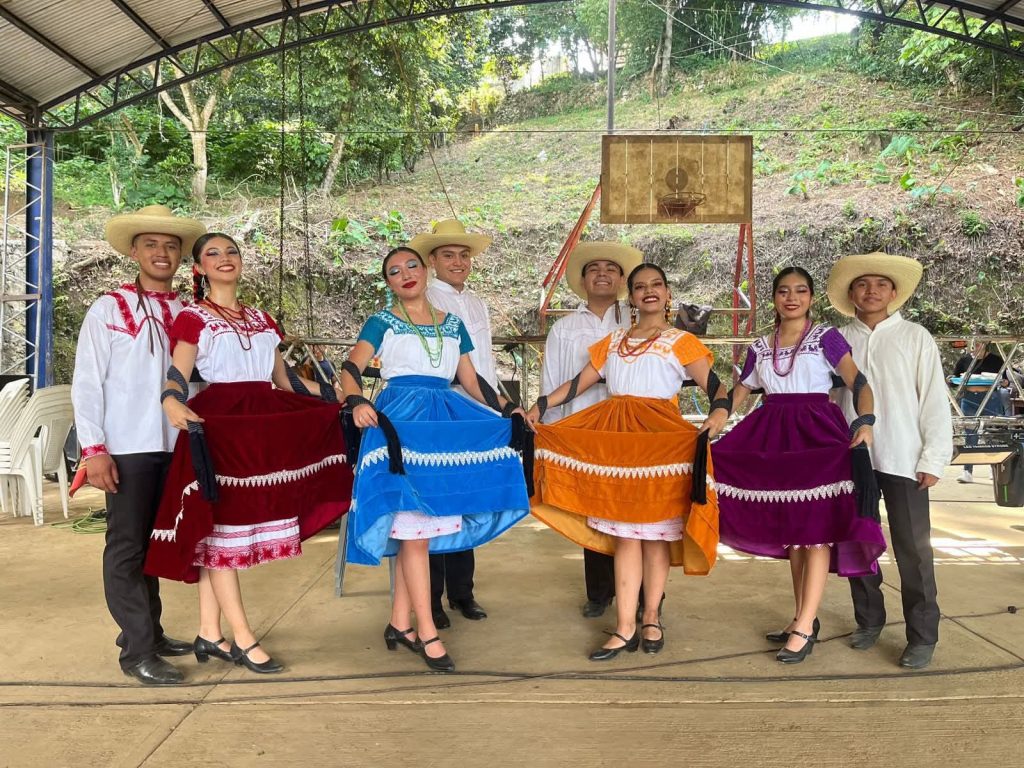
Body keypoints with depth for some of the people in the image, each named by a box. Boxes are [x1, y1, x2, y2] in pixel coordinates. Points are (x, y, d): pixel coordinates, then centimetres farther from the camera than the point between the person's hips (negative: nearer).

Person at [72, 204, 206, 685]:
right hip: (127, 447, -4)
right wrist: (94, 448, -10)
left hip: (175, 446, 4)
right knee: (127, 547, 2)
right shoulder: (108, 309, 0)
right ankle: (138, 651, 8)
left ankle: (149, 631, 27)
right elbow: (87, 383, -4)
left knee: (154, 544, 14)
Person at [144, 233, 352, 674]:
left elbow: (283, 379, 19)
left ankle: (209, 633, 15)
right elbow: (177, 374, -9)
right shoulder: (193, 318, 2)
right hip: (218, 425, -5)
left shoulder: (261, 320, 19)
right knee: (222, 527, -3)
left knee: (215, 532, 9)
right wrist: (172, 403, -31)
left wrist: (335, 397, 13)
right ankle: (243, 638, 1)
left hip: (263, 427, 6)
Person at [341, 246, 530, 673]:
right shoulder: (382, 322, 5)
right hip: (401, 422, -4)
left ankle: (400, 622, 17)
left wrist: (508, 409, 6)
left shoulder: (453, 324, 17)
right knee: (416, 529, -6)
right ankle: (426, 633, 1)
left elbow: (471, 381, 17)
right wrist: (357, 403, -24)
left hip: (446, 423, 4)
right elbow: (351, 369, -5)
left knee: (415, 528, 6)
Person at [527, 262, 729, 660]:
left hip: (661, 441, -3)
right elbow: (579, 383, 15)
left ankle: (650, 619, 17)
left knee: (655, 533, 3)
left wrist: (720, 411, -24)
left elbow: (715, 386, -3)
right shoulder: (612, 342, 18)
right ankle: (625, 628, 4)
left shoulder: (681, 342, 7)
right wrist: (540, 406, 4)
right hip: (614, 442, 3)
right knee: (624, 534, 2)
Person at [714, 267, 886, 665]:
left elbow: (859, 381, -10)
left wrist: (865, 422, -28)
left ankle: (805, 627, -4)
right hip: (774, 437, 5)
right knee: (790, 527, 10)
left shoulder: (826, 337, 0)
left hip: (817, 434, -4)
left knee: (816, 526, -7)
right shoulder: (760, 347, 12)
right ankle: (803, 616, 21)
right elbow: (738, 393, 15)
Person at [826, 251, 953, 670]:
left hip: (903, 460, -2)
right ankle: (868, 621, 29)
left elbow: (934, 400, -1)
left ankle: (922, 636, 16)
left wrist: (933, 459, -5)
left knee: (913, 550, 2)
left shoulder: (915, 337, 1)